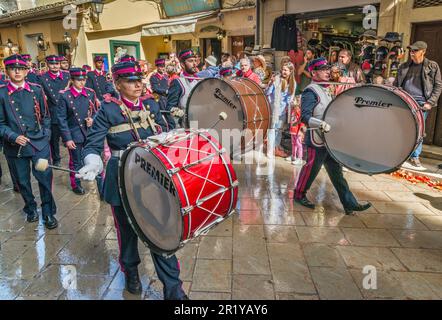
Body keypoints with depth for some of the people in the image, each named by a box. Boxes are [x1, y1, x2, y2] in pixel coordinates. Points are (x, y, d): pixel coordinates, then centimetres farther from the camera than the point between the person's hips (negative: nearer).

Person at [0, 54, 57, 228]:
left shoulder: (36, 90, 3)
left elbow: (45, 116, 10)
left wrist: (45, 136, 3)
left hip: (39, 144, 0)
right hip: (15, 146, 0)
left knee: (45, 178, -1)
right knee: (22, 181, 12)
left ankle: (48, 213, 13)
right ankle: (31, 209, 33)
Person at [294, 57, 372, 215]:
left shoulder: (325, 90, 16)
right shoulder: (310, 91, -14)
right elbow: (305, 117, -24)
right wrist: (321, 124, -36)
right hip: (317, 139, -9)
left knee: (336, 172, 9)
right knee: (311, 169, 5)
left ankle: (350, 204, 12)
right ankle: (299, 195, 27)